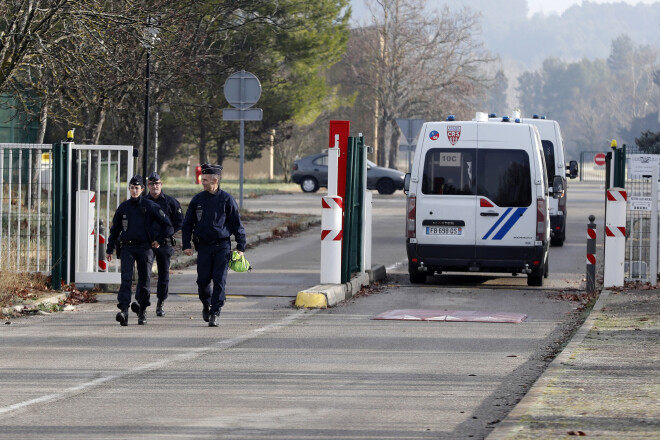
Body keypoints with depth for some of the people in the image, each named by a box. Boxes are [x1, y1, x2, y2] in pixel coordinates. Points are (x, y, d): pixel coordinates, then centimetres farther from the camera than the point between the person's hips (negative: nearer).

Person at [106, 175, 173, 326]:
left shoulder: (150, 206, 0)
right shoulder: (123, 207, 8)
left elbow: (167, 223, 5)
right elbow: (115, 229, 16)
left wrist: (160, 240, 4)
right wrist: (109, 249, 17)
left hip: (145, 247, -1)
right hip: (127, 247, 1)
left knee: (144, 280, 4)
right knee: (126, 278, -14)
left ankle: (142, 310, 19)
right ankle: (123, 310, -22)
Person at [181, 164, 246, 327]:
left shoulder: (226, 200, -1)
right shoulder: (197, 200, 6)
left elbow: (237, 224, 3)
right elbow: (187, 224, 13)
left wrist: (240, 247, 0)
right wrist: (186, 245, 4)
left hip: (222, 246, -2)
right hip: (204, 246, 2)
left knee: (219, 280, -8)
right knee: (203, 280, 2)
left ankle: (215, 313, -5)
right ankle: (206, 304, 29)